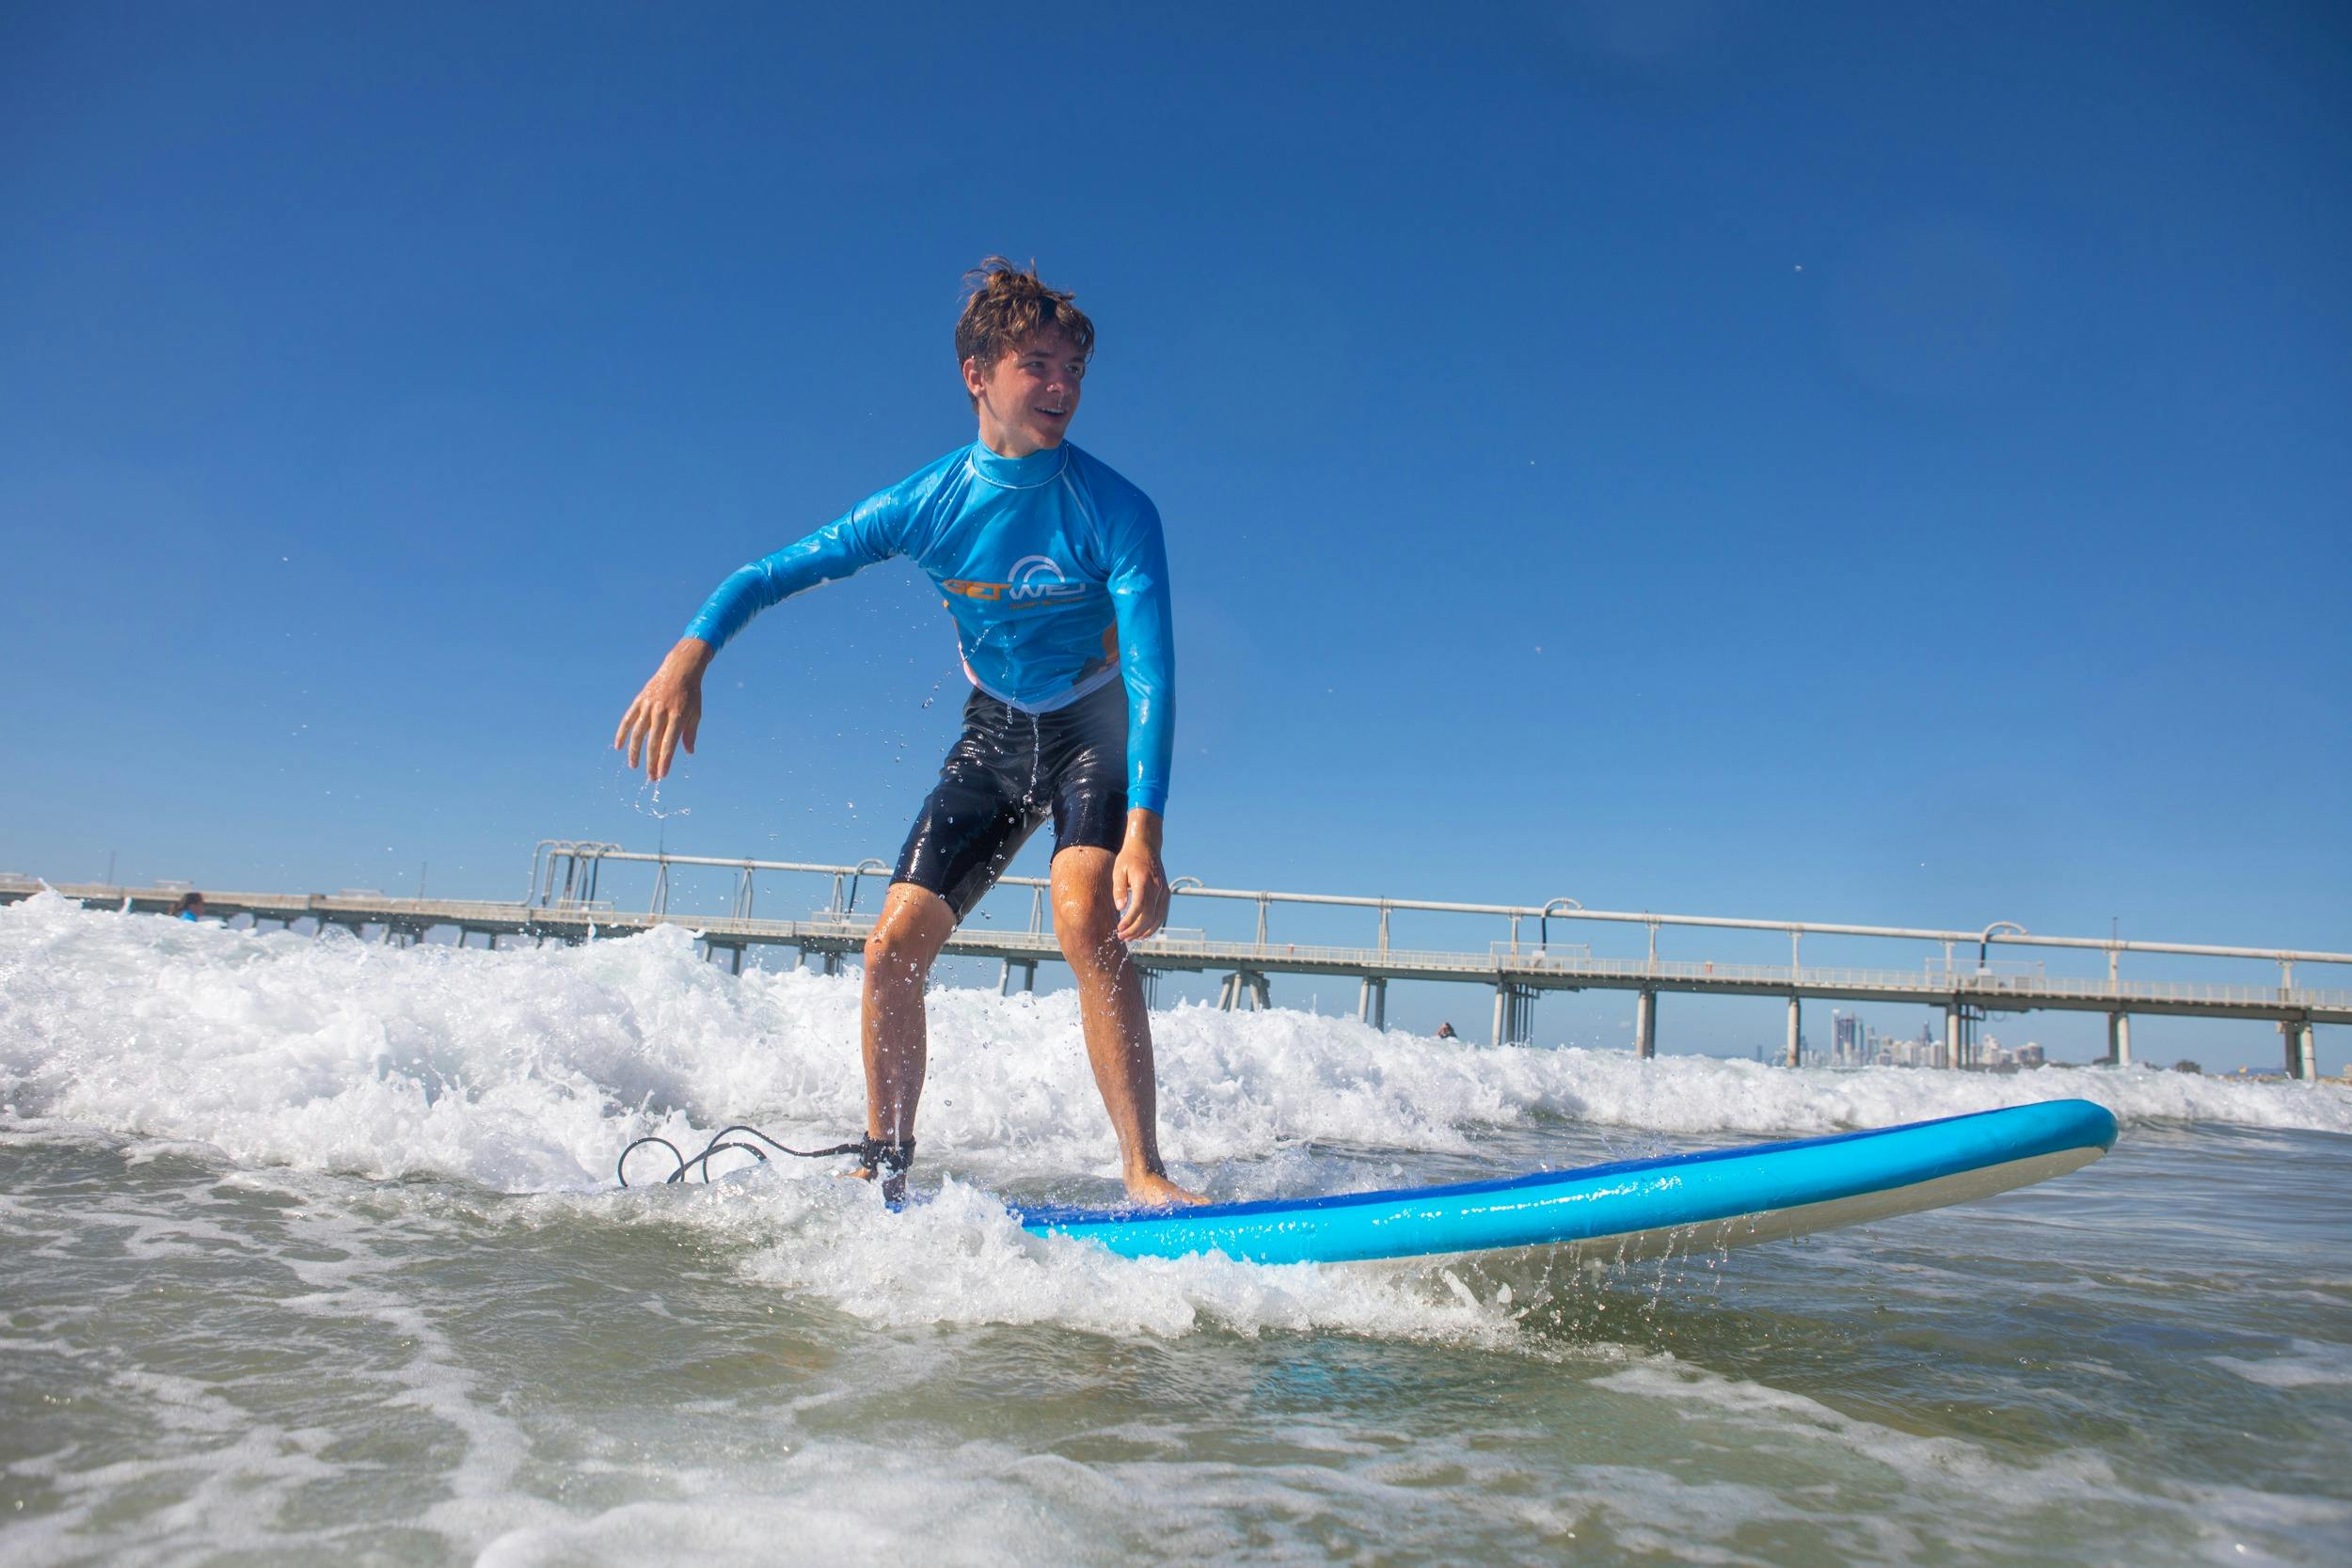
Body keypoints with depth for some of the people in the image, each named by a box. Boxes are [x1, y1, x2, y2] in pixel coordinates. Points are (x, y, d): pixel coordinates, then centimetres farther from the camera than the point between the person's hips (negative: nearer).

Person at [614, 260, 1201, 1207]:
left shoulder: (1115, 512, -21)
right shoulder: (928, 504, -11)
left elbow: (1152, 673, -28)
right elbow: (772, 573, -6)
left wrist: (1143, 832, -39)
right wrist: (690, 653, -26)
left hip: (1095, 730, -3)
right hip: (993, 736, 4)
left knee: (1086, 920, -31)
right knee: (892, 947, -4)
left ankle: (1144, 1178, -23)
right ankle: (883, 1168, 15)